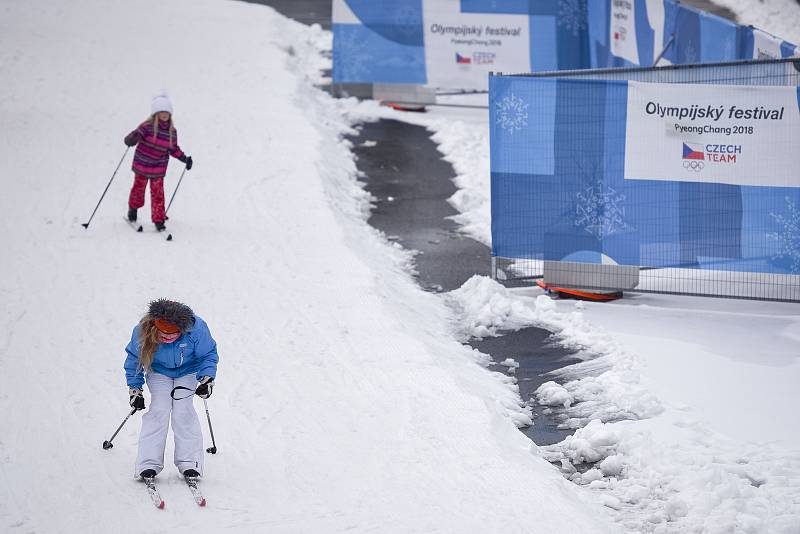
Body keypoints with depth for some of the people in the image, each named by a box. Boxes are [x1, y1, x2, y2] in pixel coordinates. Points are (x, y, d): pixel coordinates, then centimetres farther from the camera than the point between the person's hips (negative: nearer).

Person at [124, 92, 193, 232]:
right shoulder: (147, 126, -16)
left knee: (158, 193, -1)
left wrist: (185, 159, 5)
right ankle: (132, 209, 42)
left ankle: (159, 220, 5)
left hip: (158, 169, 2)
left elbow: (174, 149, 12)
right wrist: (131, 140, -42)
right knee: (139, 188, 16)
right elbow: (131, 139, -20)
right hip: (142, 165, -2)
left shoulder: (172, 131, -1)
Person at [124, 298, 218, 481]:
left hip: (187, 372, 0)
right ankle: (149, 464, -18)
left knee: (183, 411, -16)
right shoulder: (142, 332, -29)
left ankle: (190, 463, -15)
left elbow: (208, 355, -15)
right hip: (159, 373, 1)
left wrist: (207, 379, -27)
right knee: (159, 410, -16)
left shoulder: (196, 329, -33)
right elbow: (133, 359, -9)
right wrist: (135, 388, -7)